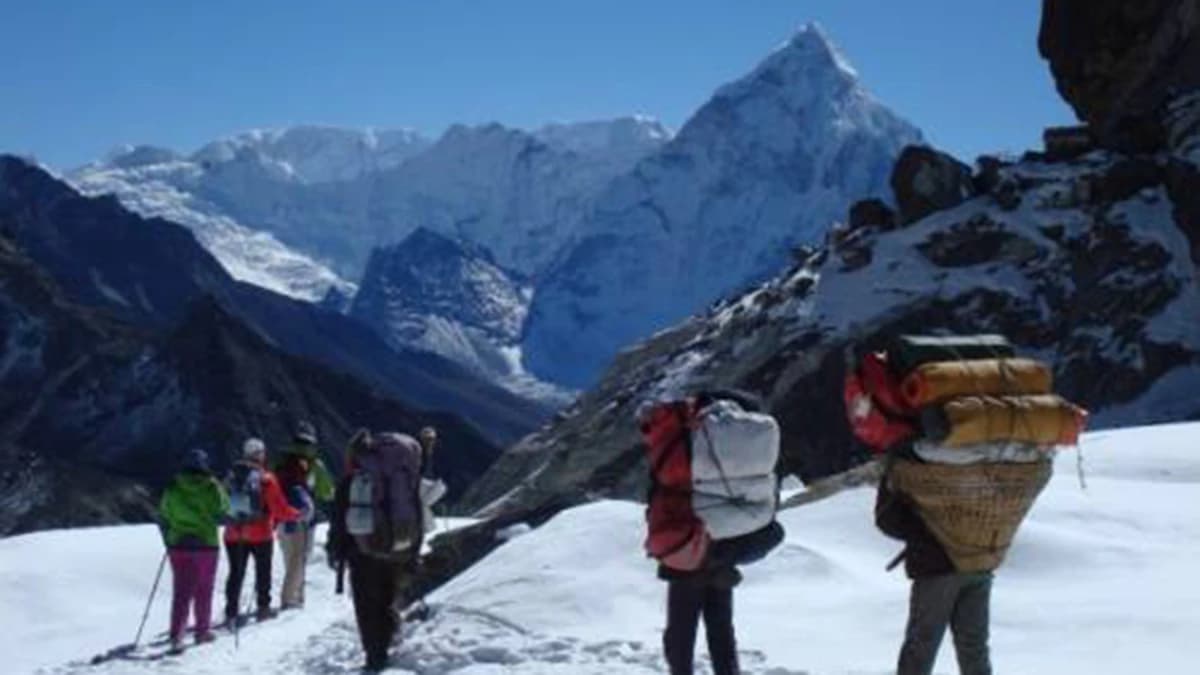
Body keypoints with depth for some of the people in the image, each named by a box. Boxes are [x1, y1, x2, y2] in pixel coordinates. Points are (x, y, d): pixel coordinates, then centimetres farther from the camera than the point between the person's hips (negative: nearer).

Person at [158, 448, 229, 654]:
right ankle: (203, 631, 21)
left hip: (178, 545, 2)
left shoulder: (173, 487, 1)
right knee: (203, 591, 12)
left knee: (181, 591, 5)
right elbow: (221, 514, -9)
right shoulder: (212, 487, -9)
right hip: (205, 544, -2)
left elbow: (163, 517, 8)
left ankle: (176, 635, -7)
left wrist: (169, 540, 20)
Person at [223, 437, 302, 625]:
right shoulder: (266, 479, -14)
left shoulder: (232, 477, -1)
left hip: (234, 534, 3)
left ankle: (232, 612, 7)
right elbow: (280, 510, -14)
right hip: (260, 535, -3)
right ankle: (263, 607, 17)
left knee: (236, 573, 10)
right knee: (263, 571, 13)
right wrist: (298, 514, 2)